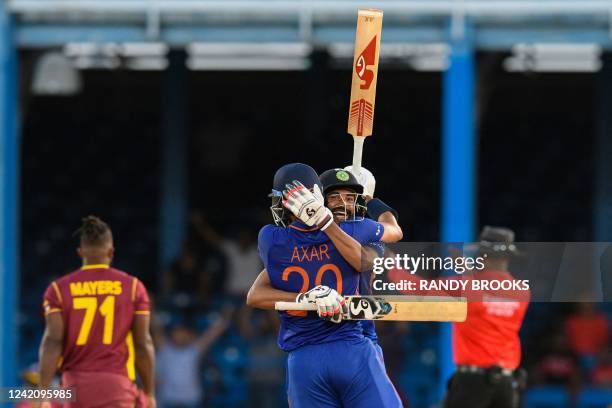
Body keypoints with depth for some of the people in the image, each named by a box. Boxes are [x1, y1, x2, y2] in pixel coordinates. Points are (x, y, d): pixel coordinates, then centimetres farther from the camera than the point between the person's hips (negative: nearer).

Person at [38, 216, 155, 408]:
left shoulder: (60, 289, 4)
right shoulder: (132, 287, 4)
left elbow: (52, 342, -5)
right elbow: (143, 345, 3)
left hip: (76, 385, 1)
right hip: (117, 384, -1)